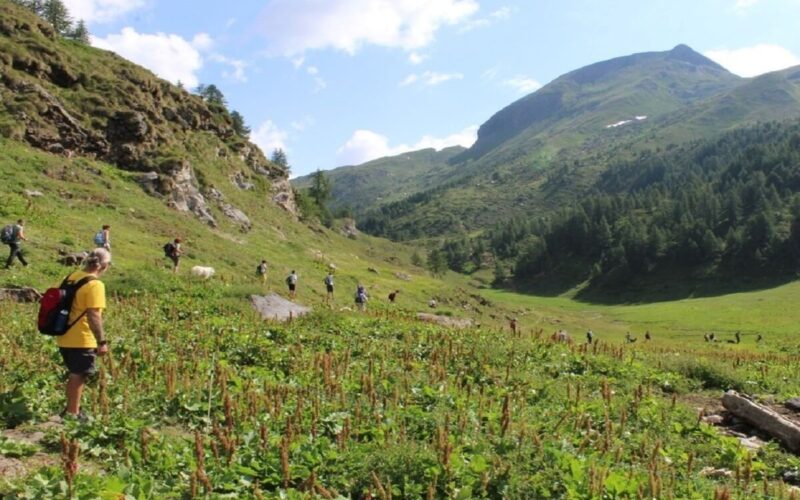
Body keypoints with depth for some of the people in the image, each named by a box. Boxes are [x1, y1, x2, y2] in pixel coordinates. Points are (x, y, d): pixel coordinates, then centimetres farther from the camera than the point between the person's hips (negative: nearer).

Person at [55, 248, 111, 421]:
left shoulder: (72, 277, 8)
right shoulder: (95, 284, -19)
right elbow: (93, 315, -24)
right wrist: (102, 341, -20)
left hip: (65, 337, 8)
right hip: (81, 340, -8)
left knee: (75, 375, 21)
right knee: (79, 376, 5)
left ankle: (71, 409, 32)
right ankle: (72, 413, 14)